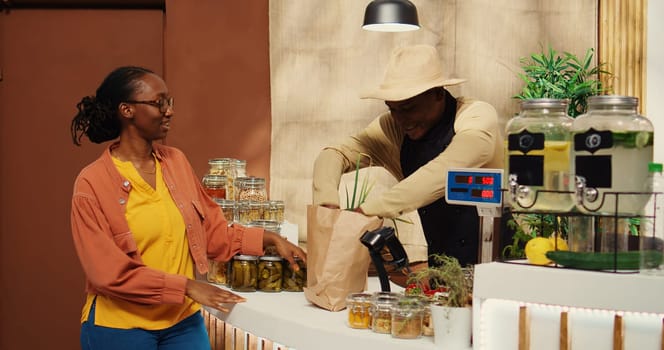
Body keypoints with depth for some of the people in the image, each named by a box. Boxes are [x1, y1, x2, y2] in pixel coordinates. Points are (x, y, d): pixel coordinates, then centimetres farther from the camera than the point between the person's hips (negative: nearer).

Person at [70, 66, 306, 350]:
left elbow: (212, 231, 10)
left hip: (183, 320, 5)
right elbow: (109, 272, -15)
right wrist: (186, 286, -19)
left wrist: (270, 239, -1)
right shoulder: (93, 183, -12)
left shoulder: (176, 162, 3)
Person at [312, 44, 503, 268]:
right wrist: (327, 202, -31)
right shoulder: (394, 128, -4)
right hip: (442, 268, 5)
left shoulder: (478, 116, -18)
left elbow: (444, 173, -35)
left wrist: (367, 211, -43)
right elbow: (336, 155, -8)